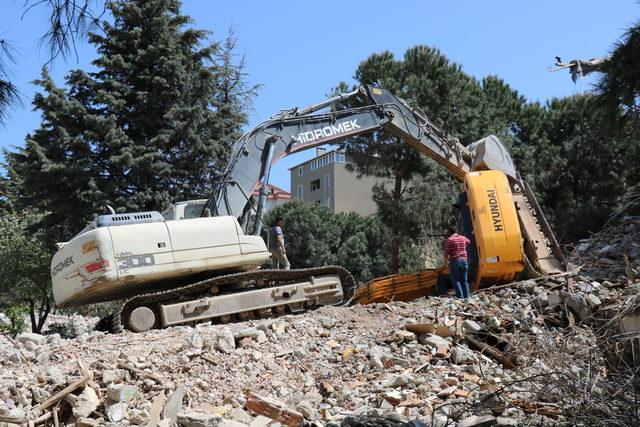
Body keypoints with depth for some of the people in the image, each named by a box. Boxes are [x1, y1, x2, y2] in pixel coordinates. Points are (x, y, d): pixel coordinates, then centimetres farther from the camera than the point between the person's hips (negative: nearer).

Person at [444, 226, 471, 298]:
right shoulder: (463, 238, 10)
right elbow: (468, 242, 33)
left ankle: (460, 297, -8)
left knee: (456, 280, -1)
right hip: (464, 260, 6)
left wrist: (445, 259, 9)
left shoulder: (450, 239, -9)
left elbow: (447, 252, -9)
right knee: (464, 281, 11)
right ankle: (466, 297, 10)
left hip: (455, 261, -5)